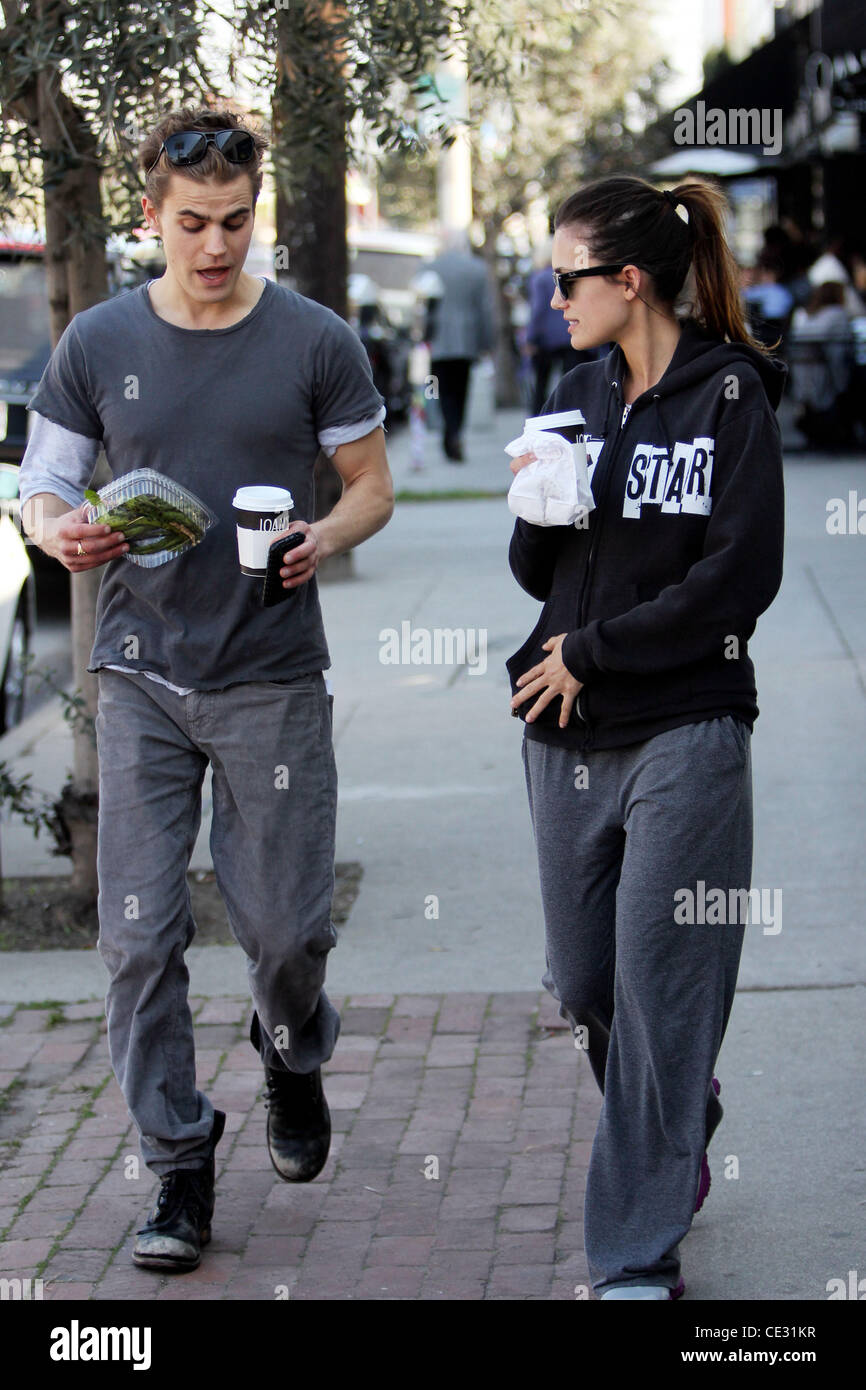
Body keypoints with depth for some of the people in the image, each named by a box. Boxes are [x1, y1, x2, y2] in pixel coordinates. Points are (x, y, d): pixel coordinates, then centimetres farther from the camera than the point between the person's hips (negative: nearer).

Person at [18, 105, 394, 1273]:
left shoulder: (314, 343, 0)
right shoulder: (97, 346, 3)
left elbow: (373, 485, 6)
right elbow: (41, 488, 7)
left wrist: (330, 538, -17)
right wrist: (60, 533, -17)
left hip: (275, 675, -1)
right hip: (143, 680, 1)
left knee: (288, 924, 2)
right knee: (141, 935, -3)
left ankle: (293, 1058, 36)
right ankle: (179, 1164, 10)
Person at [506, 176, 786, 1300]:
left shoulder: (731, 395, -6)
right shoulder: (578, 397, 12)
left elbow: (743, 575, -13)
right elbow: (538, 574, 14)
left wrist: (594, 651, -10)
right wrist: (538, 510, -7)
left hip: (683, 733, -6)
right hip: (566, 739, 6)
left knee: (659, 995, -4)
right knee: (585, 986, 12)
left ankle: (639, 1259, 2)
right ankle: (683, 1136, 40)